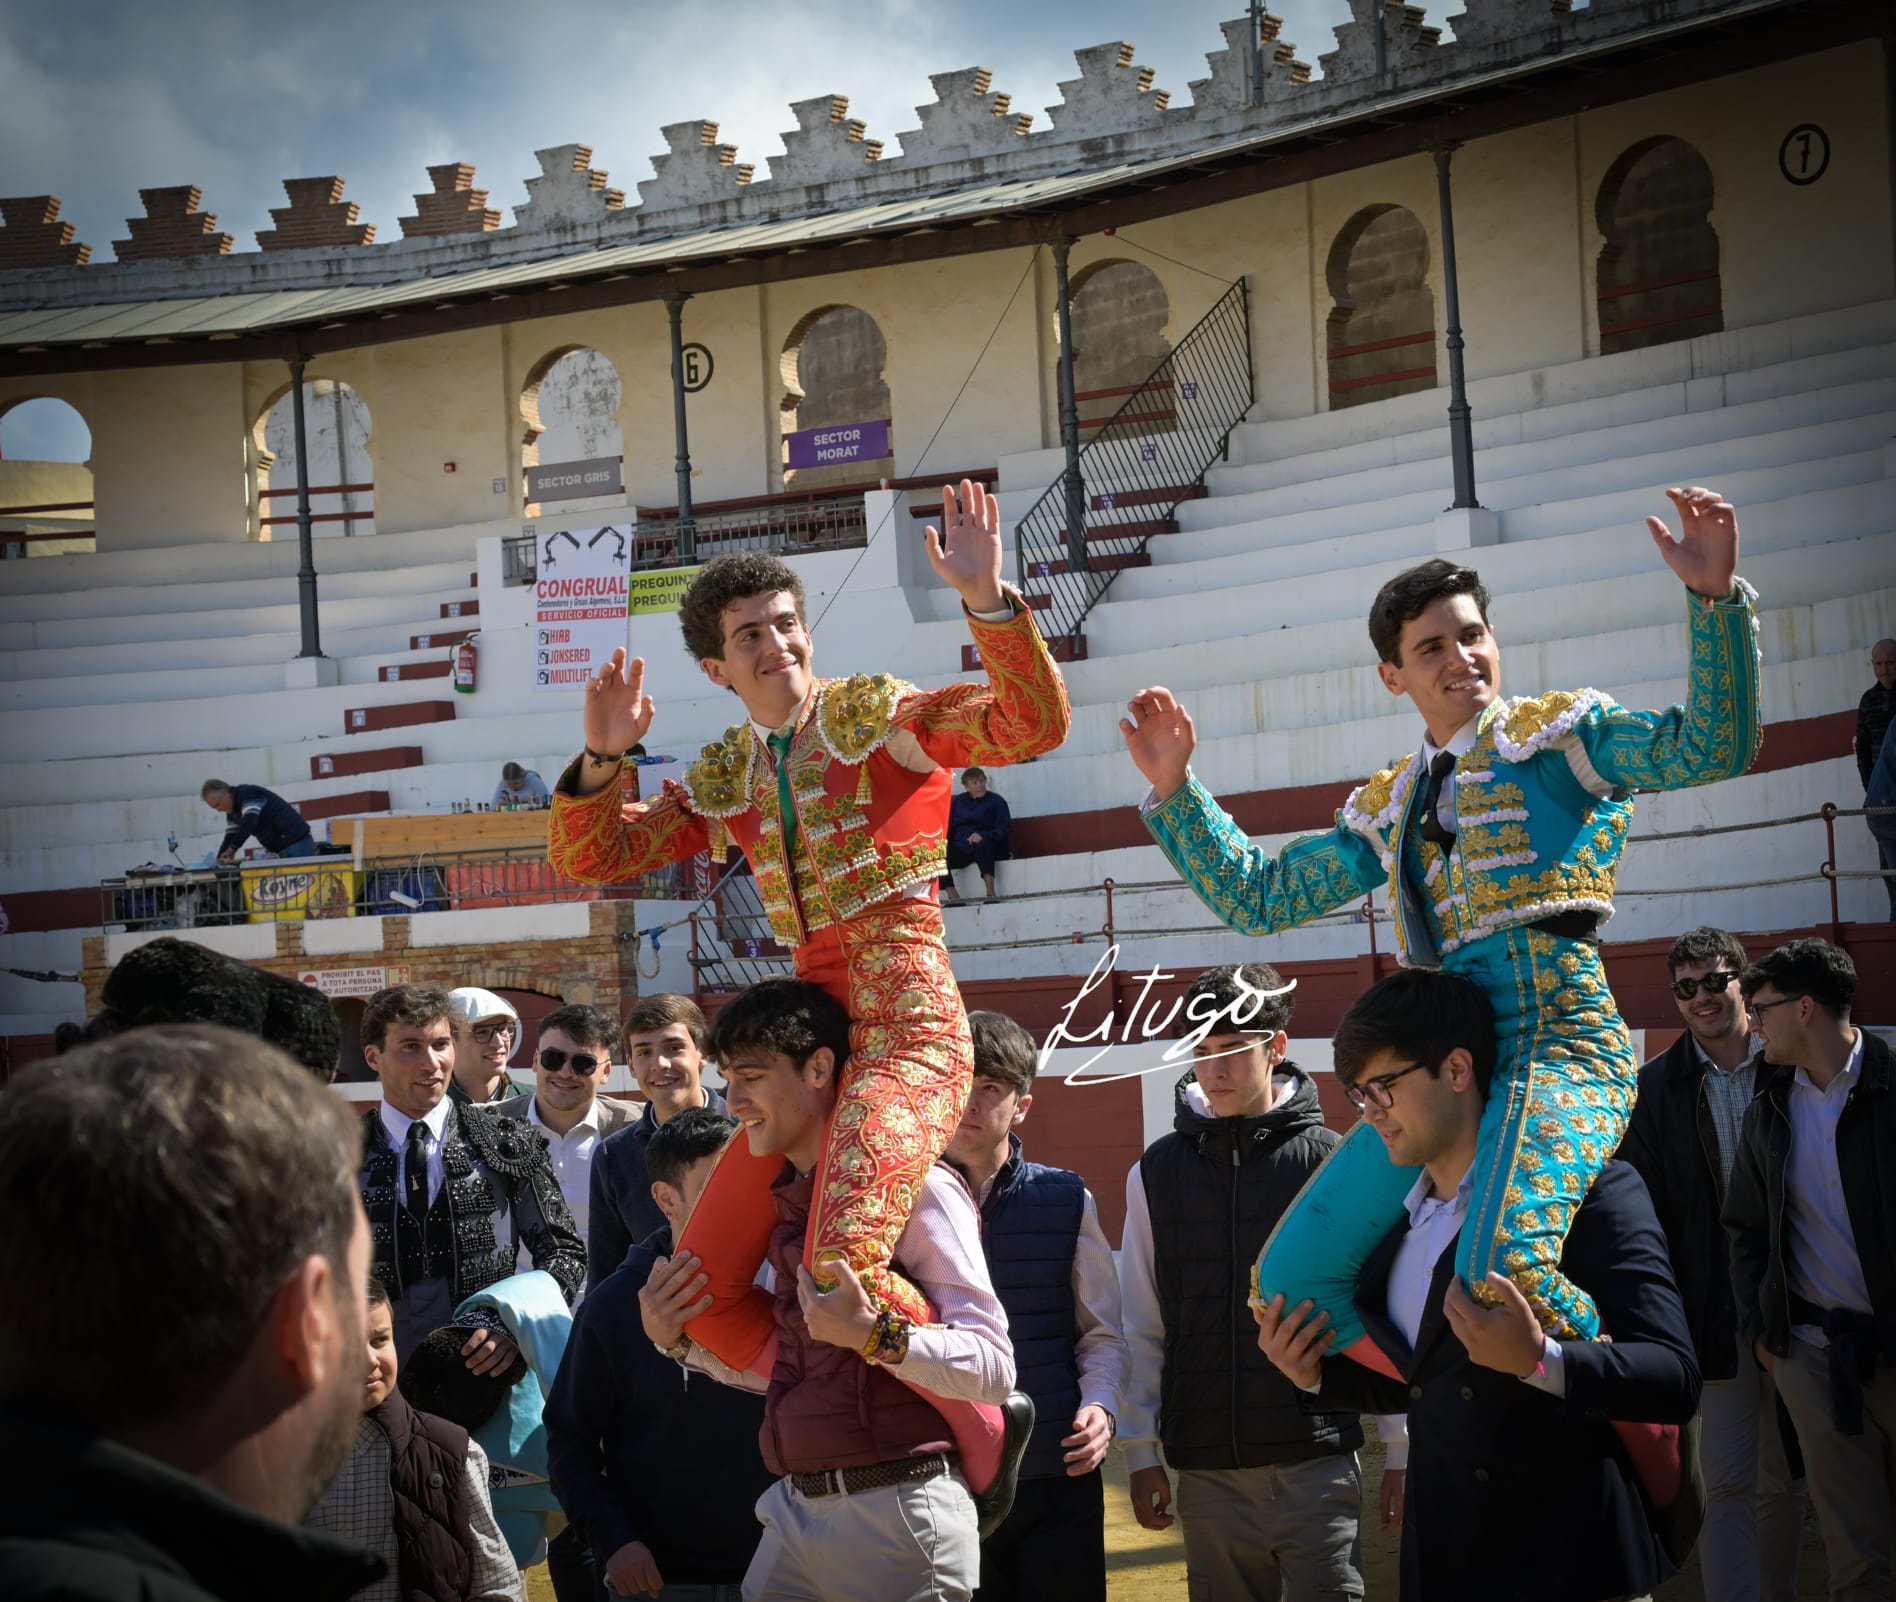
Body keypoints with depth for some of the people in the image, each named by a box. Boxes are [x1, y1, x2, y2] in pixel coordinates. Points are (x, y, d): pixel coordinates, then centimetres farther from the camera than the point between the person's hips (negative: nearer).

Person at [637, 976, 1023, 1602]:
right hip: (795, 1515, 8)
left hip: (897, 1519, -7)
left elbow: (993, 1369, -16)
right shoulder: (791, 1200, 15)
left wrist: (872, 1334, -28)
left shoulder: (913, 1187, -10)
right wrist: (679, 1339, 11)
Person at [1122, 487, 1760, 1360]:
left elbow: (1714, 746, -7)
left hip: (1557, 1038, -7)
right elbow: (1258, 896, 28)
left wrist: (1717, 597, -20)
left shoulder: (1556, 732, 8)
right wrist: (1175, 789, 19)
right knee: (1292, 1281, -1)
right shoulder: (1387, 807, 25)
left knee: (1500, 1272, -33)